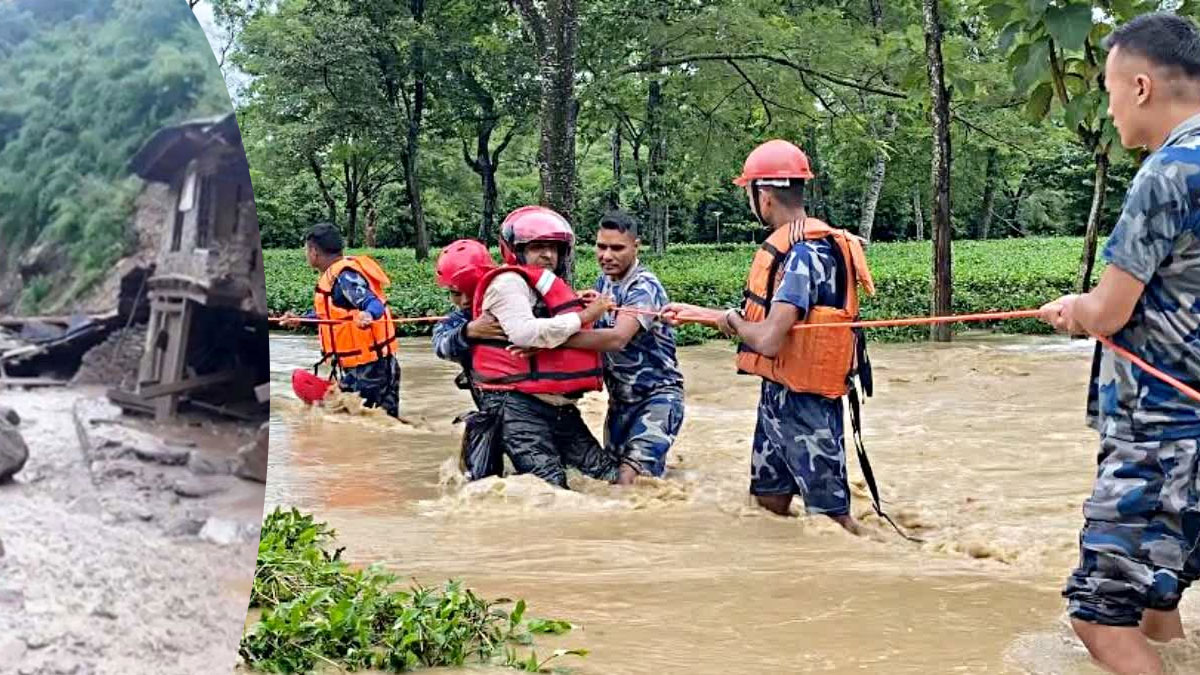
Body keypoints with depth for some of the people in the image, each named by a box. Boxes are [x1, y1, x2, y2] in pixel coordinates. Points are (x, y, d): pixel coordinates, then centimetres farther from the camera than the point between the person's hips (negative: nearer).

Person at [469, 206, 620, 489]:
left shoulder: (552, 287, 24)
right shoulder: (508, 282, -6)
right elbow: (524, 333, -23)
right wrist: (582, 316, -15)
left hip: (560, 407, 9)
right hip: (517, 403, -9)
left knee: (609, 473, 3)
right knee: (551, 485, -22)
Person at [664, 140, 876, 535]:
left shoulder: (803, 254, -21)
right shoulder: (788, 246, 10)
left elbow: (768, 340, -28)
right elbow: (767, 319, 18)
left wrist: (733, 321, -8)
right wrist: (694, 312, 21)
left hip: (803, 401, -10)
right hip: (778, 394, 10)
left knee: (830, 510, -6)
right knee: (769, 501, 17)